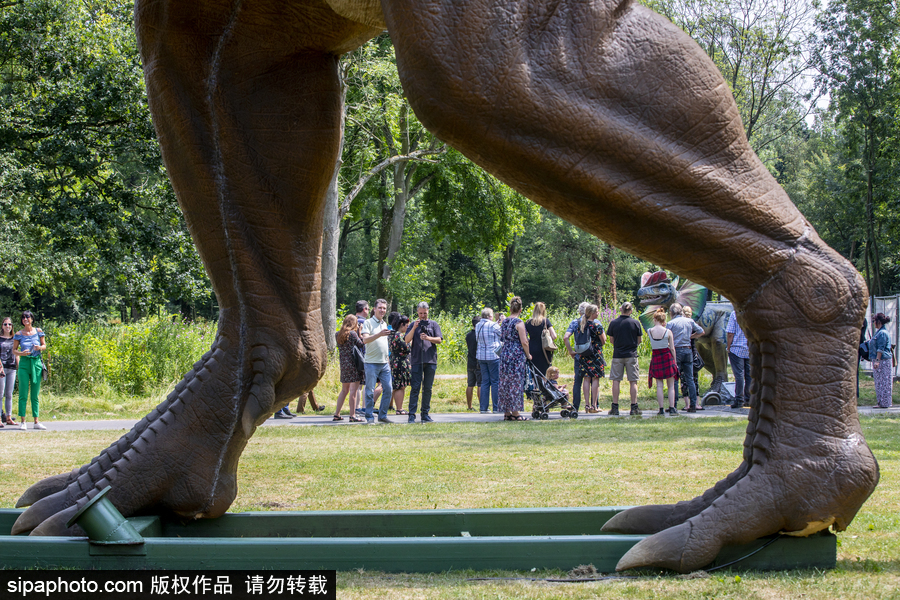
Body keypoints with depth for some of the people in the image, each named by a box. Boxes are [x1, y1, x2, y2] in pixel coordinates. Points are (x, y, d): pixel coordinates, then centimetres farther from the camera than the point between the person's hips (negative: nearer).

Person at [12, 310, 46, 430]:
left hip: (36, 363, 2)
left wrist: (40, 347, -9)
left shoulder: (38, 332, 4)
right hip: (24, 363, -2)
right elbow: (14, 350, 5)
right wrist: (21, 353, -15)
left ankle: (36, 421, 9)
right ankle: (22, 421, 1)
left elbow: (44, 346, 13)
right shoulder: (19, 334, 1)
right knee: (23, 394, -3)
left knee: (35, 395, 6)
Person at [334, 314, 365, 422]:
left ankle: (337, 414, 16)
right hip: (354, 364, -7)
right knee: (353, 390, -4)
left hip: (343, 365, 7)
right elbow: (361, 345, -4)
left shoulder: (339, 335, 9)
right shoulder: (352, 333, -9)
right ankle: (352, 415, -5)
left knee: (344, 390, 16)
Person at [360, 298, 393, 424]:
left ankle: (382, 415, 12)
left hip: (384, 363, 7)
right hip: (372, 362, -7)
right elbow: (365, 340, -17)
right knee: (370, 391, -4)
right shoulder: (368, 322, -2)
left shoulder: (384, 324, 19)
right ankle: (369, 417, 2)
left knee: (388, 389, 2)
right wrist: (379, 334, -29)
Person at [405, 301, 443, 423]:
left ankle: (425, 414, 10)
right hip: (416, 360, -1)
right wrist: (414, 328, -13)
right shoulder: (414, 325, 12)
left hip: (430, 361, 1)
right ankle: (412, 414, -10)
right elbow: (407, 340, 1)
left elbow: (439, 340, 3)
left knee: (427, 388, 5)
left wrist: (428, 338, -15)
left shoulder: (434, 324, 13)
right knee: (415, 387, -8)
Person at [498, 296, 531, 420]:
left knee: (505, 383, 8)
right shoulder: (519, 323, -11)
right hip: (516, 354, -7)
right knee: (516, 383, -3)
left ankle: (506, 412, 10)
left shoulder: (504, 321, 10)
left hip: (504, 353, 7)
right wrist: (528, 355, -1)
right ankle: (514, 412, -3)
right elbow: (524, 342, -13)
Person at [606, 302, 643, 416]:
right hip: (631, 355, 0)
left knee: (616, 381, 5)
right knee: (633, 382, 4)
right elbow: (639, 341, 3)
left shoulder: (613, 323, -3)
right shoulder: (635, 323, -4)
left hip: (617, 355, 0)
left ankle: (615, 407, 2)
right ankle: (634, 407, 2)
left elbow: (611, 340, 4)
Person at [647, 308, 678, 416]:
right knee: (671, 386, 6)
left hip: (655, 357, 1)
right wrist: (674, 362, 4)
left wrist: (660, 325, 15)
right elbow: (672, 348, -5)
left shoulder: (650, 331, -6)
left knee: (659, 385, 7)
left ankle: (661, 409, 4)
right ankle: (672, 408, 2)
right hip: (667, 357, -1)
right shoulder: (668, 332, -9)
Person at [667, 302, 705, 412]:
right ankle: (693, 405, 5)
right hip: (688, 350, 4)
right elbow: (701, 332, 18)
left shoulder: (671, 323, -5)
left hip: (676, 351, -4)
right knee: (690, 379, 8)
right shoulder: (689, 321, 8)